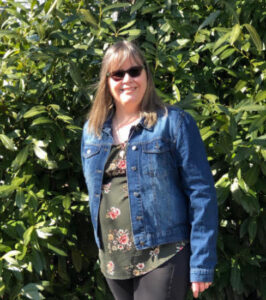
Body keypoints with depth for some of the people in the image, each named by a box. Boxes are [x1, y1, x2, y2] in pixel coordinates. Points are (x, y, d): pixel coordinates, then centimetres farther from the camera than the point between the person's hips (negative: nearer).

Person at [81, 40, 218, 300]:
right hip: (112, 259, 5)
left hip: (162, 257, -5)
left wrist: (202, 263, -14)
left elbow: (201, 194, -9)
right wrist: (102, 247, 16)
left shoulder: (174, 123, -7)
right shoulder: (92, 130, 9)